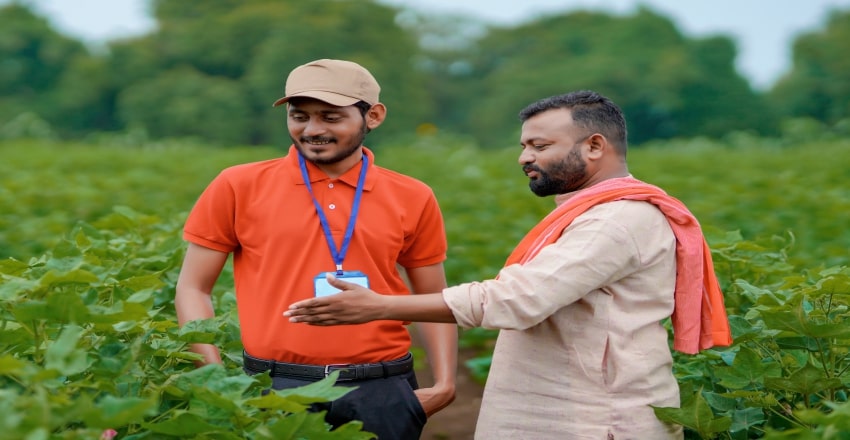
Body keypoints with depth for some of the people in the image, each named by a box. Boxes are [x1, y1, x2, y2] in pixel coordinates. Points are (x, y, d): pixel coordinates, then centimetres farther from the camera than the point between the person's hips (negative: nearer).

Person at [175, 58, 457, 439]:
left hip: (382, 393, 2)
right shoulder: (239, 187, 1)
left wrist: (444, 384, 0)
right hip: (275, 390, -1)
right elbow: (192, 290, 5)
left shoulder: (412, 199, 5)